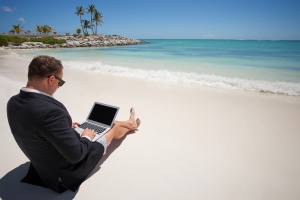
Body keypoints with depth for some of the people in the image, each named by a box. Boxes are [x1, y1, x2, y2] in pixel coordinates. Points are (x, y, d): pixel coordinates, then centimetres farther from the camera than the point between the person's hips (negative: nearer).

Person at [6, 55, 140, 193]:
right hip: (69, 171, -7)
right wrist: (86, 137, -11)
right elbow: (76, 154, -31)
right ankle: (129, 125, 47)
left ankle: (127, 124, 49)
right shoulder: (50, 110, -39)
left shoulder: (13, 102, -9)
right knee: (115, 129, 12)